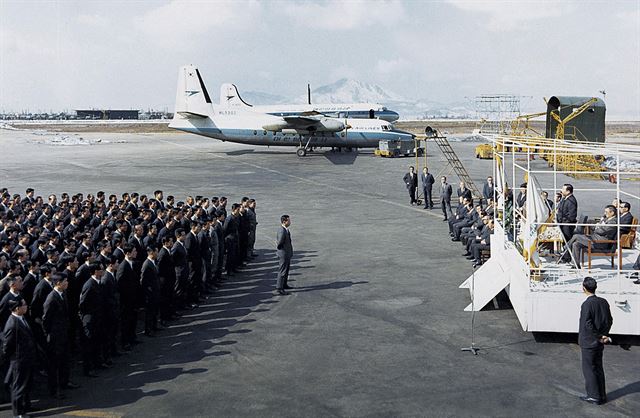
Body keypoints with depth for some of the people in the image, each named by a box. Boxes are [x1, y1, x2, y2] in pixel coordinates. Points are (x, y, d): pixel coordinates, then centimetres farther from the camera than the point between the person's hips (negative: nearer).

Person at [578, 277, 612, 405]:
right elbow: (609, 320, 8)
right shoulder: (603, 302, 3)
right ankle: (601, 395, 24)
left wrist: (599, 337, -15)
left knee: (589, 369, 4)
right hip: (599, 343, 7)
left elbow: (587, 324, -24)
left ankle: (594, 396, 10)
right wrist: (604, 335, 5)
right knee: (598, 368, 17)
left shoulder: (587, 304, -20)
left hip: (589, 342, -7)